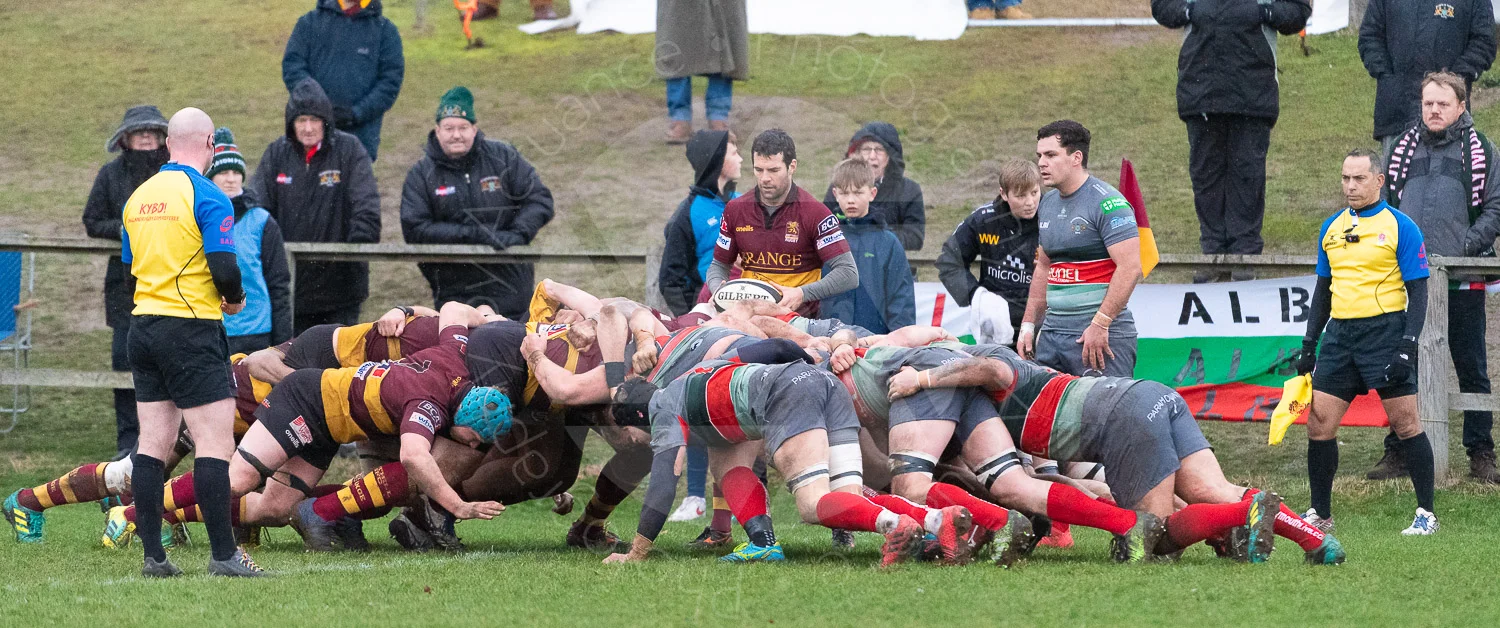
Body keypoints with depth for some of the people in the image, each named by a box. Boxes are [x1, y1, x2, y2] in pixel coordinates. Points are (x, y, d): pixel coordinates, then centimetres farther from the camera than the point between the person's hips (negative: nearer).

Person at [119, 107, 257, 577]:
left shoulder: (138, 197, 10)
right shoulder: (207, 197, -11)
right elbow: (224, 269, -16)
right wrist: (235, 299, 4)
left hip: (143, 325, 7)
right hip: (191, 330, -7)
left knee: (153, 445, 7)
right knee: (214, 442, -6)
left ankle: (152, 555, 6)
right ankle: (223, 554, -9)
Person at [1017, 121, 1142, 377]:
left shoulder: (1107, 203, -10)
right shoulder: (1047, 204, 17)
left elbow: (1130, 267, -17)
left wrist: (1100, 324, -21)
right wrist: (1028, 325, 19)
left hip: (1103, 334, -8)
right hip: (1052, 331, 8)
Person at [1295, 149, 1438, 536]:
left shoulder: (1400, 227, -3)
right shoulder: (1332, 228, 13)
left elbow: (1418, 292, -5)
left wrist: (1407, 346, -14)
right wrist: (1309, 344, 14)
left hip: (1385, 330, -5)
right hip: (1340, 333, 5)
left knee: (1404, 422, -5)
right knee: (1319, 424, 0)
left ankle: (1426, 514, 3)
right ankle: (1320, 515, 10)